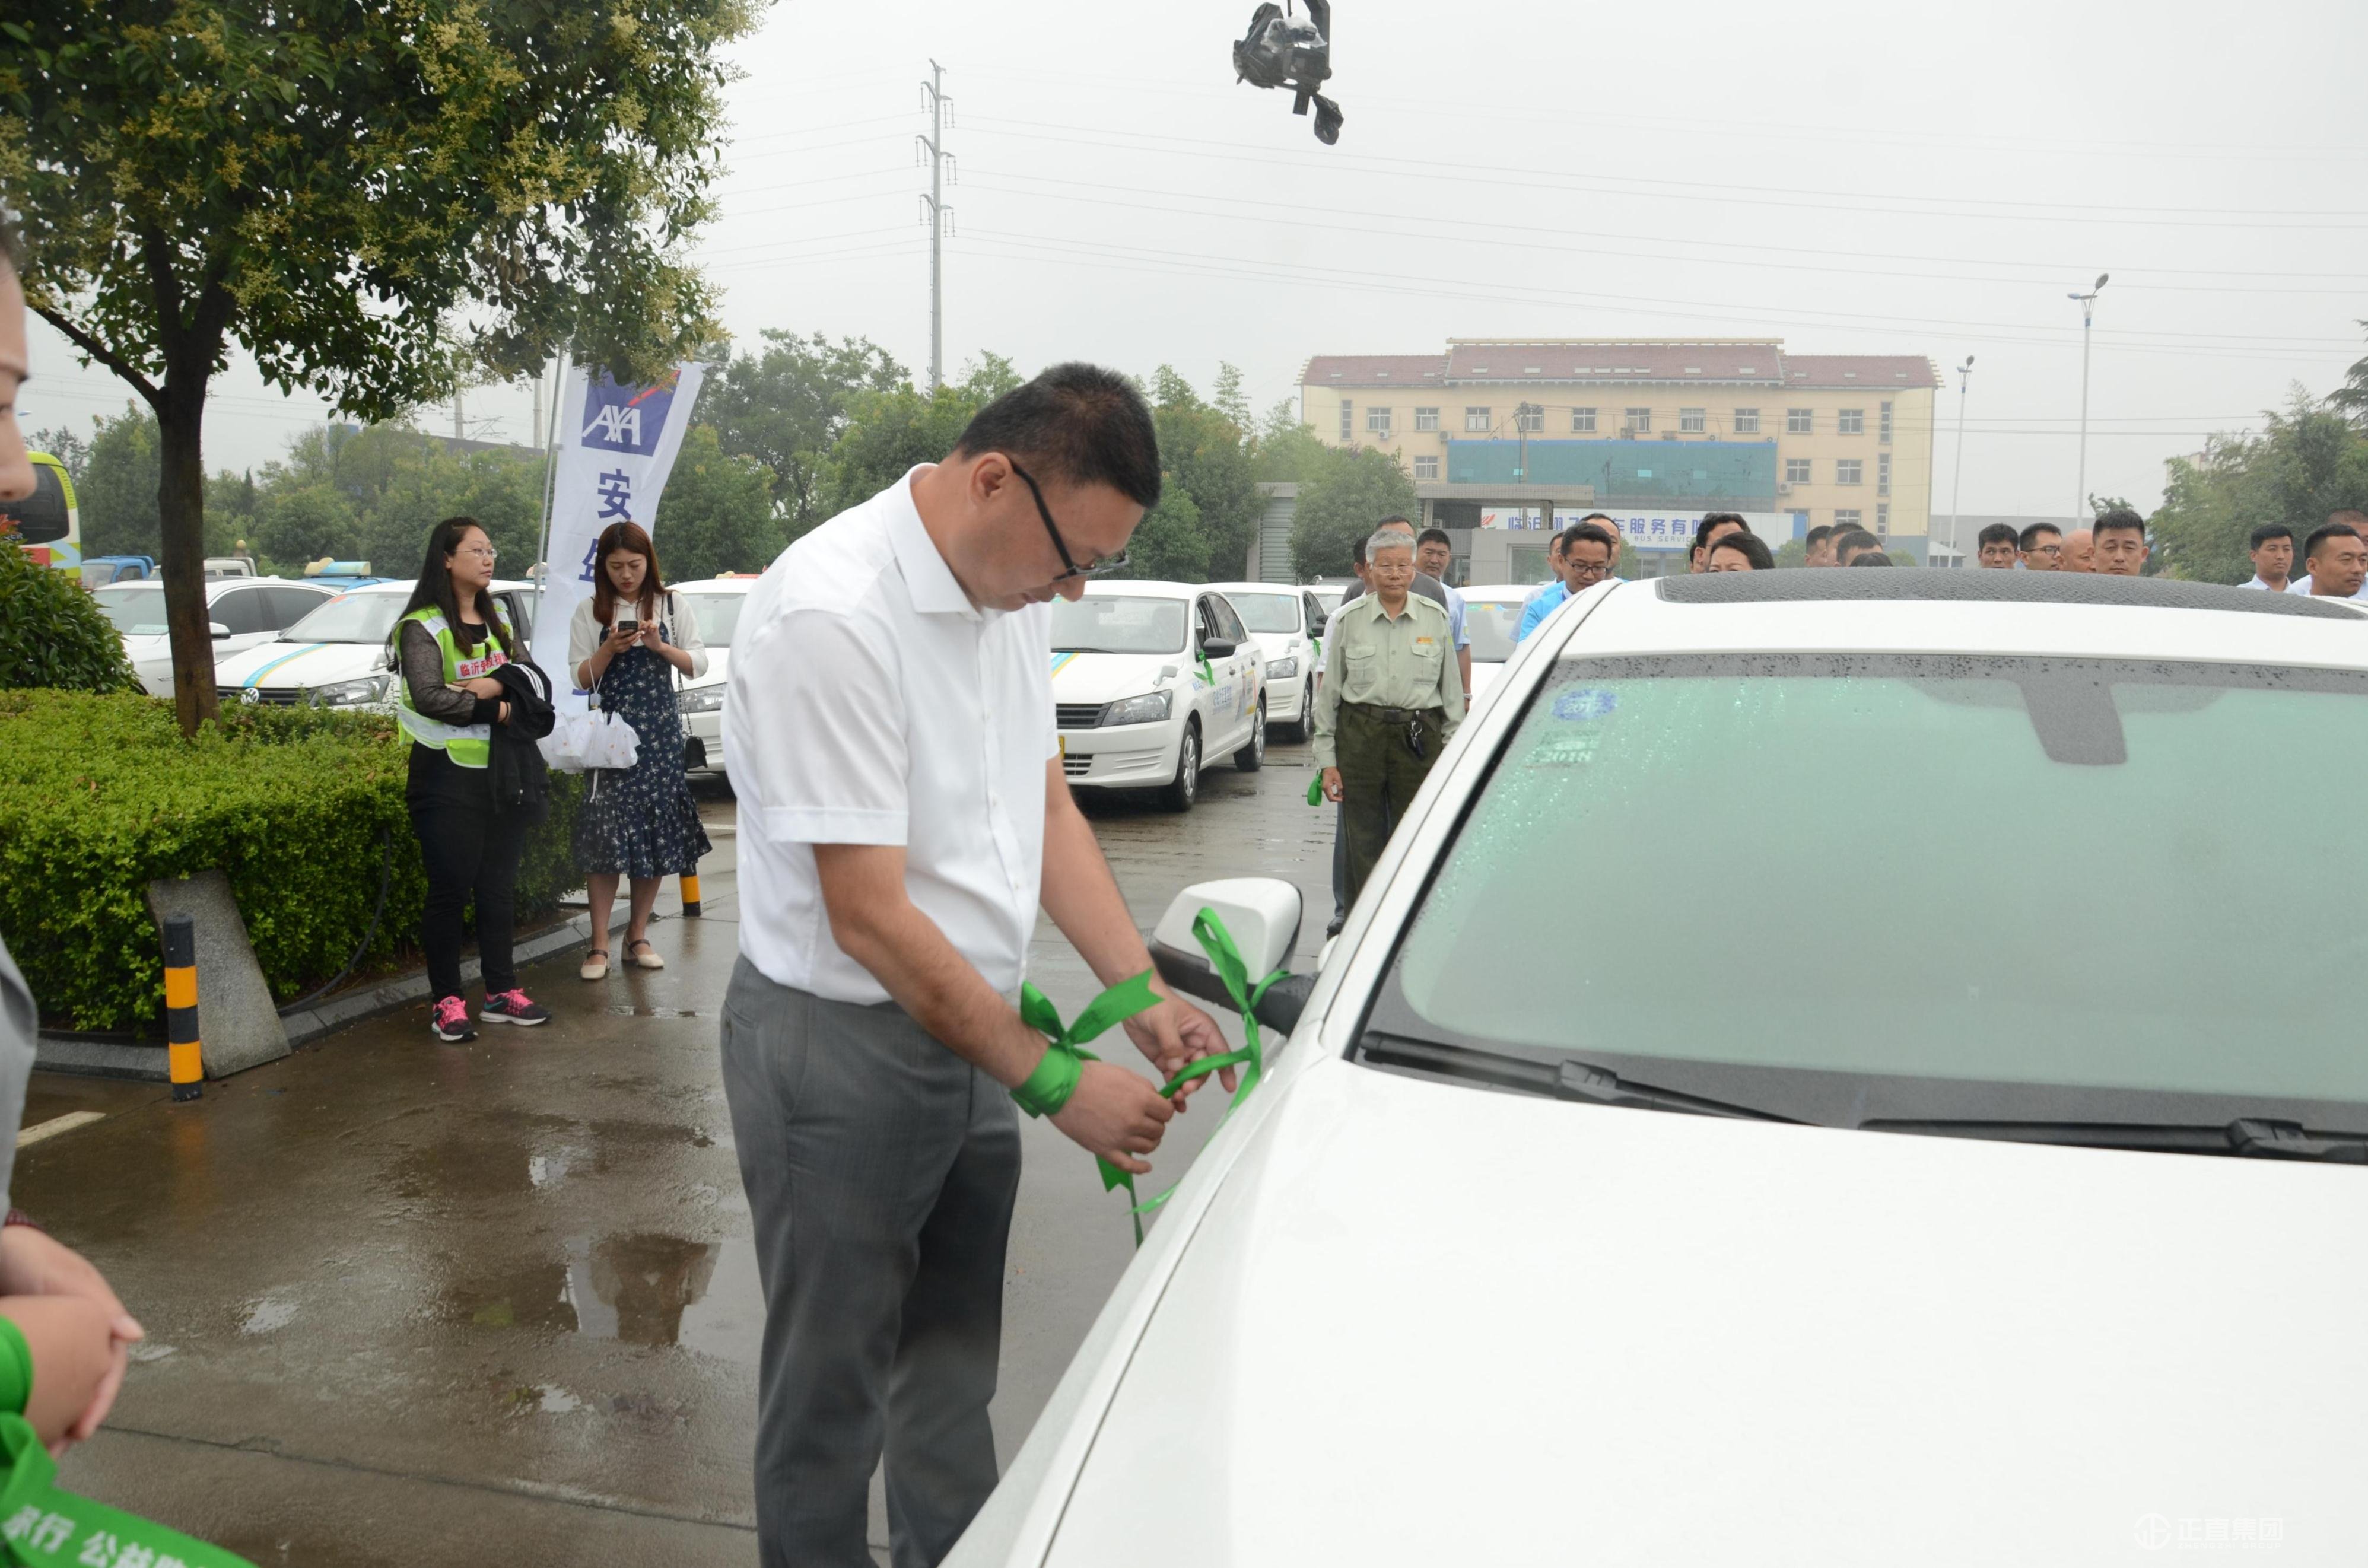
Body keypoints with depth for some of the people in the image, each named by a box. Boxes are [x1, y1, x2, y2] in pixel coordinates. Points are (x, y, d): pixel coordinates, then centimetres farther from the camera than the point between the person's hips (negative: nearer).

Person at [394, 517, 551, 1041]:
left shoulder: (498, 619, 14)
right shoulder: (422, 627, -7)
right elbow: (428, 697, -20)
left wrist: (495, 685, -16)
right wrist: (496, 709, -14)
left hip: (503, 770, 6)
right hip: (449, 775, -6)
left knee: (499, 885, 10)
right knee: (450, 888, -1)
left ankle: (501, 992, 19)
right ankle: (446, 1001, 7)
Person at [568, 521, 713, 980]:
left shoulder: (671, 605, 7)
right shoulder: (589, 613, 5)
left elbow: (699, 665, 2)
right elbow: (580, 680, 2)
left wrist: (660, 646, -14)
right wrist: (609, 650, -15)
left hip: (660, 732, 1)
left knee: (658, 831, 2)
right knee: (606, 833, -8)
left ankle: (638, 936, 15)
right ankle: (599, 945, -2)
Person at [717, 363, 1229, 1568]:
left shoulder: (1012, 590, 2)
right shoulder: (832, 617, -25)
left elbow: (1049, 810, 9)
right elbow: (871, 920, -24)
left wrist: (1142, 995, -2)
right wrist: (1055, 1080, -19)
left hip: (970, 1034, 8)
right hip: (842, 1049, -7)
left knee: (952, 1361, 22)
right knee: (833, 1388, 11)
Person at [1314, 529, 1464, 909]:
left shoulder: (1436, 618, 7)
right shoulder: (1348, 620, 4)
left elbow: (1452, 690, 10)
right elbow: (1327, 693, 5)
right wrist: (1327, 761, 1)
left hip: (1419, 736, 0)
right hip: (1360, 735, 0)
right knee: (1364, 841, 2)